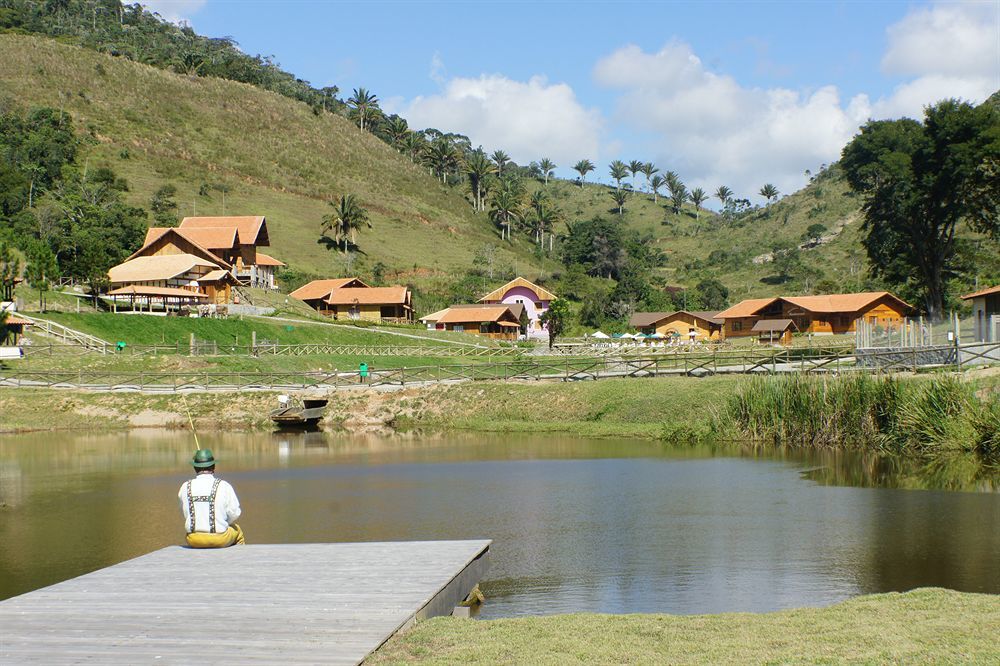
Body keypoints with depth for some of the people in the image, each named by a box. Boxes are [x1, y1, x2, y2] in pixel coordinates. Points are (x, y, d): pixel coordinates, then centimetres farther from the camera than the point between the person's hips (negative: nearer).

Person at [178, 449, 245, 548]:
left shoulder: (185, 487, -2)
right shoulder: (223, 486, -10)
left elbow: (185, 513, 8)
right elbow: (235, 515, -6)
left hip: (194, 541, 2)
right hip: (220, 540, -2)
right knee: (237, 530, 29)